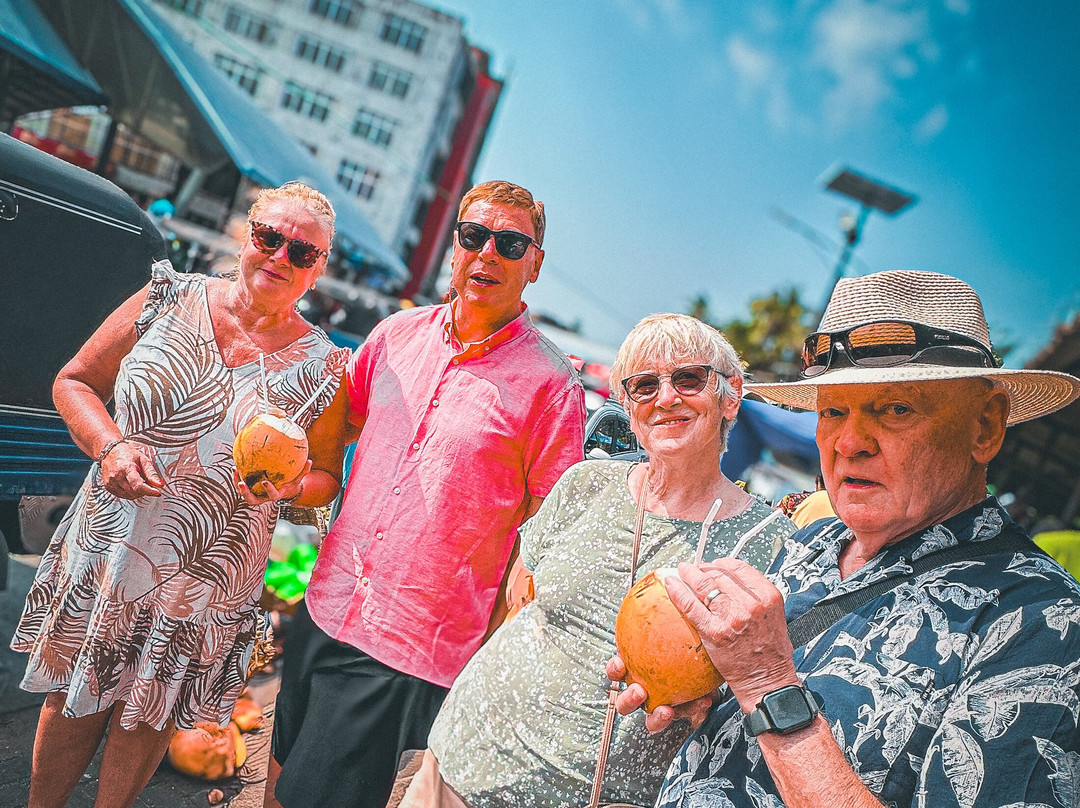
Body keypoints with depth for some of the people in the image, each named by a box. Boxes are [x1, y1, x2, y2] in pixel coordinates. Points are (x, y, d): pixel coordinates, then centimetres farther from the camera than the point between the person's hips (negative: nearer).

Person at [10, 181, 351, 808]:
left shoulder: (321, 367, -7)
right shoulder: (170, 299, -4)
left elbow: (327, 478, 2)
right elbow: (75, 382, 4)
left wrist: (289, 484, -20)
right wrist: (111, 445, -13)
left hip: (202, 585, -1)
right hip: (105, 551, 1)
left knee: (148, 715, 17)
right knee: (71, 699, 17)